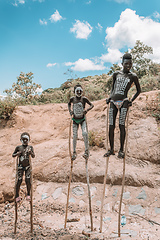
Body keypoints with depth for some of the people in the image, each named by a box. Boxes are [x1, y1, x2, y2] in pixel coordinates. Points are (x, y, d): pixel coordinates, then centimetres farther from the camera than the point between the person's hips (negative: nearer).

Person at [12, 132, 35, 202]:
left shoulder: (30, 147, 4)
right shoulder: (18, 147, 4)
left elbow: (33, 156, -2)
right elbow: (13, 155, 13)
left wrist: (31, 152, -23)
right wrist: (17, 154, -8)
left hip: (28, 166, 0)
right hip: (20, 166, 0)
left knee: (28, 180, -9)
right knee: (19, 180, -6)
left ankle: (28, 194, 9)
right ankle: (17, 195, 8)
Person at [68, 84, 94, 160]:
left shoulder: (84, 99, -11)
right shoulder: (72, 99, -5)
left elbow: (92, 105, -4)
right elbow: (69, 104, 16)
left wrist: (87, 109, -22)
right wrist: (70, 110, -1)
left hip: (82, 120, -1)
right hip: (75, 120, 1)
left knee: (85, 133, -20)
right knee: (75, 136, -4)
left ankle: (86, 151, -6)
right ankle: (74, 152, 13)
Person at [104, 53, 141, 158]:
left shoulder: (133, 76, 5)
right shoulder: (116, 74, 14)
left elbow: (139, 90, 15)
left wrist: (132, 101, 5)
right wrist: (110, 97, 11)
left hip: (123, 101, -3)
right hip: (113, 102, 3)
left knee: (122, 125, -9)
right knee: (111, 126, 0)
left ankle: (121, 150, -1)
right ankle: (111, 149, 9)